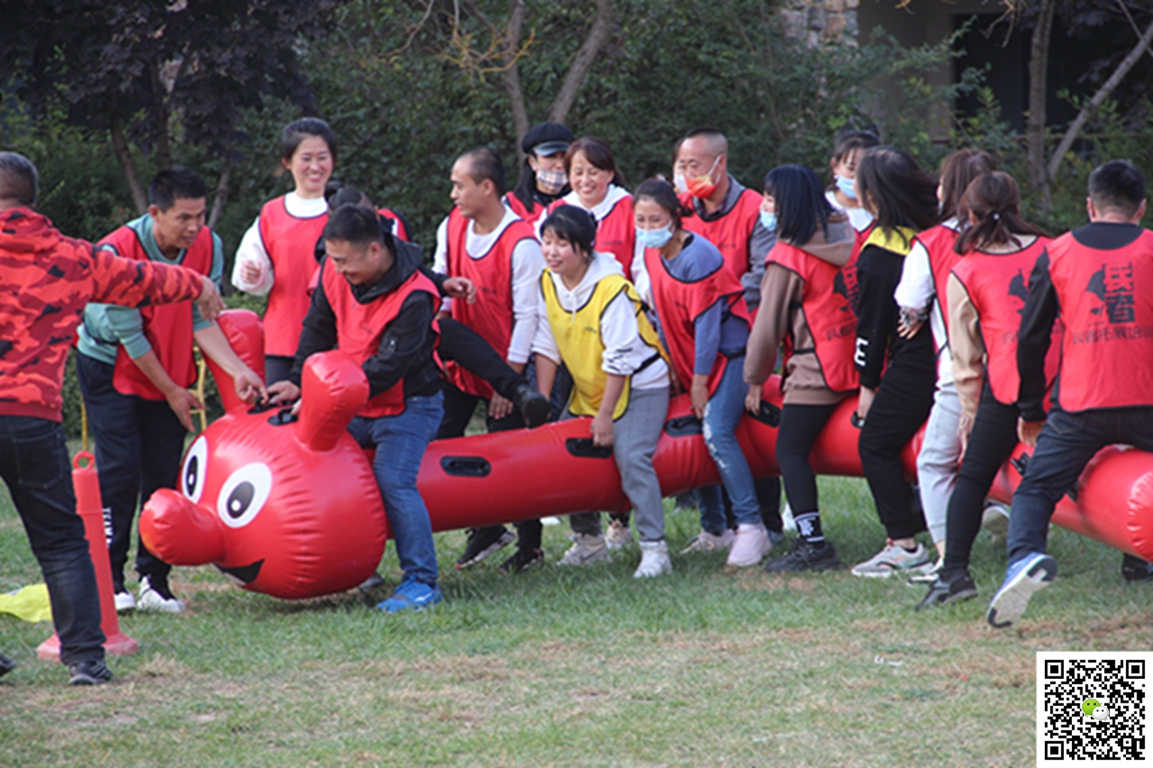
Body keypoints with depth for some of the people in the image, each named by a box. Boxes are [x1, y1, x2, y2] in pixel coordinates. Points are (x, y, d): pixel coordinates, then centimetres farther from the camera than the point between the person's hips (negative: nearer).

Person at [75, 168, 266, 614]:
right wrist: (172, 391, -14)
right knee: (118, 472, -10)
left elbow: (202, 319, -8)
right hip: (111, 370, -4)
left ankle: (155, 580, 4)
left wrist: (238, 371, -22)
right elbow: (128, 334, -20)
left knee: (165, 474, -1)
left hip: (171, 372, 4)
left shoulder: (207, 247, -11)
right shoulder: (117, 252, -27)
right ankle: (109, 578, -3)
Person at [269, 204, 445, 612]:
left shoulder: (413, 298, -26)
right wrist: (298, 381, -4)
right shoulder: (334, 273, -5)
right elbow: (317, 330, 9)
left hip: (407, 406, -8)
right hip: (357, 408, 8)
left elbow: (389, 366, -28)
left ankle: (422, 580, -20)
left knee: (392, 479, -24)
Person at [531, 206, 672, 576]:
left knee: (631, 458, -23)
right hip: (588, 389, 8)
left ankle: (655, 549, -21)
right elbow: (547, 346, 3)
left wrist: (605, 414, -22)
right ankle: (588, 541, 19)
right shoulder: (548, 283, -5)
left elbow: (620, 359, -24)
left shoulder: (611, 288, -26)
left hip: (640, 385, -8)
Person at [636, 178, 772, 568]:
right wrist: (669, 362, 6)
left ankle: (752, 528, -20)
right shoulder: (652, 255, 3)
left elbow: (707, 321, -20)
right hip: (690, 359, 9)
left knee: (717, 434, -20)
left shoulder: (698, 257, -22)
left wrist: (700, 378, -17)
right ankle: (714, 529, 19)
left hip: (727, 354, -9)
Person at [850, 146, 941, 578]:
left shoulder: (877, 254, -11)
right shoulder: (935, 228, 4)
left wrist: (868, 384, 4)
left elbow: (872, 324, -5)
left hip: (913, 364, -7)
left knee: (876, 445, 3)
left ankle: (904, 544, -1)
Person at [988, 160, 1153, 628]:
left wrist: (1030, 409, 18)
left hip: (1080, 407, 0)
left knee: (1035, 490, 7)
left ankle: (1025, 555, -22)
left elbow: (1030, 338, 9)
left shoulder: (1056, 255, 7)